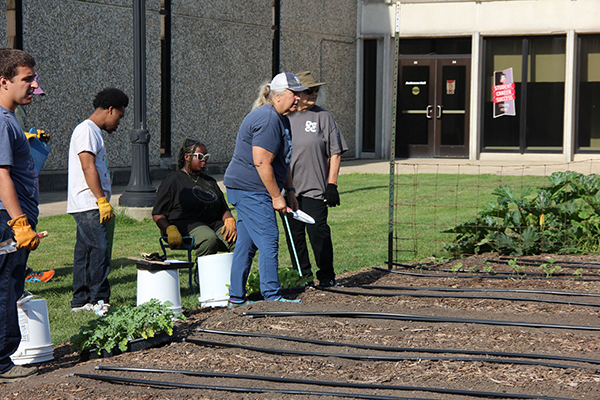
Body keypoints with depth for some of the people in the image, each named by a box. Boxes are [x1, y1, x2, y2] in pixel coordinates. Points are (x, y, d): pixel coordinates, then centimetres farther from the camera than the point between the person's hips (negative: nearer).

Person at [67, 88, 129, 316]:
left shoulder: (93, 131, 21)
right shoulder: (86, 130, -11)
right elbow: (88, 168, -19)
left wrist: (103, 202, 20)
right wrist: (103, 201, -21)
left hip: (89, 206, 10)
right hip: (88, 204, -10)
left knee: (86, 251, 11)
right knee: (99, 249, -12)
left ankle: (80, 300, 14)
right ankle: (98, 301, -10)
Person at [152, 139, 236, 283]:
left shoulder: (210, 181, 27)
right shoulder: (173, 181, 7)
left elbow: (224, 209, 27)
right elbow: (158, 214, 2)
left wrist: (230, 221, 3)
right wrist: (170, 230, -17)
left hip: (213, 223, 6)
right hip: (185, 225, -6)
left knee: (238, 240, -25)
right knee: (209, 239, -39)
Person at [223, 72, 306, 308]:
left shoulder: (281, 118, 16)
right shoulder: (267, 120, -19)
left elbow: (282, 162, 23)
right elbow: (262, 163, -23)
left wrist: (290, 191, 18)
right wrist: (276, 197, -18)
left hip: (247, 190, 11)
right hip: (250, 190, -11)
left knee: (246, 244, 12)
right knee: (268, 241, -8)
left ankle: (236, 299, 17)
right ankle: (272, 298, -3)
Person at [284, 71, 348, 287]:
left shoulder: (322, 117, 2)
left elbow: (335, 153, 2)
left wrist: (332, 184, -5)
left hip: (315, 188, -3)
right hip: (287, 188, 3)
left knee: (318, 231, -8)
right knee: (294, 234, 6)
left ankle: (327, 276, 5)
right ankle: (302, 276, 18)